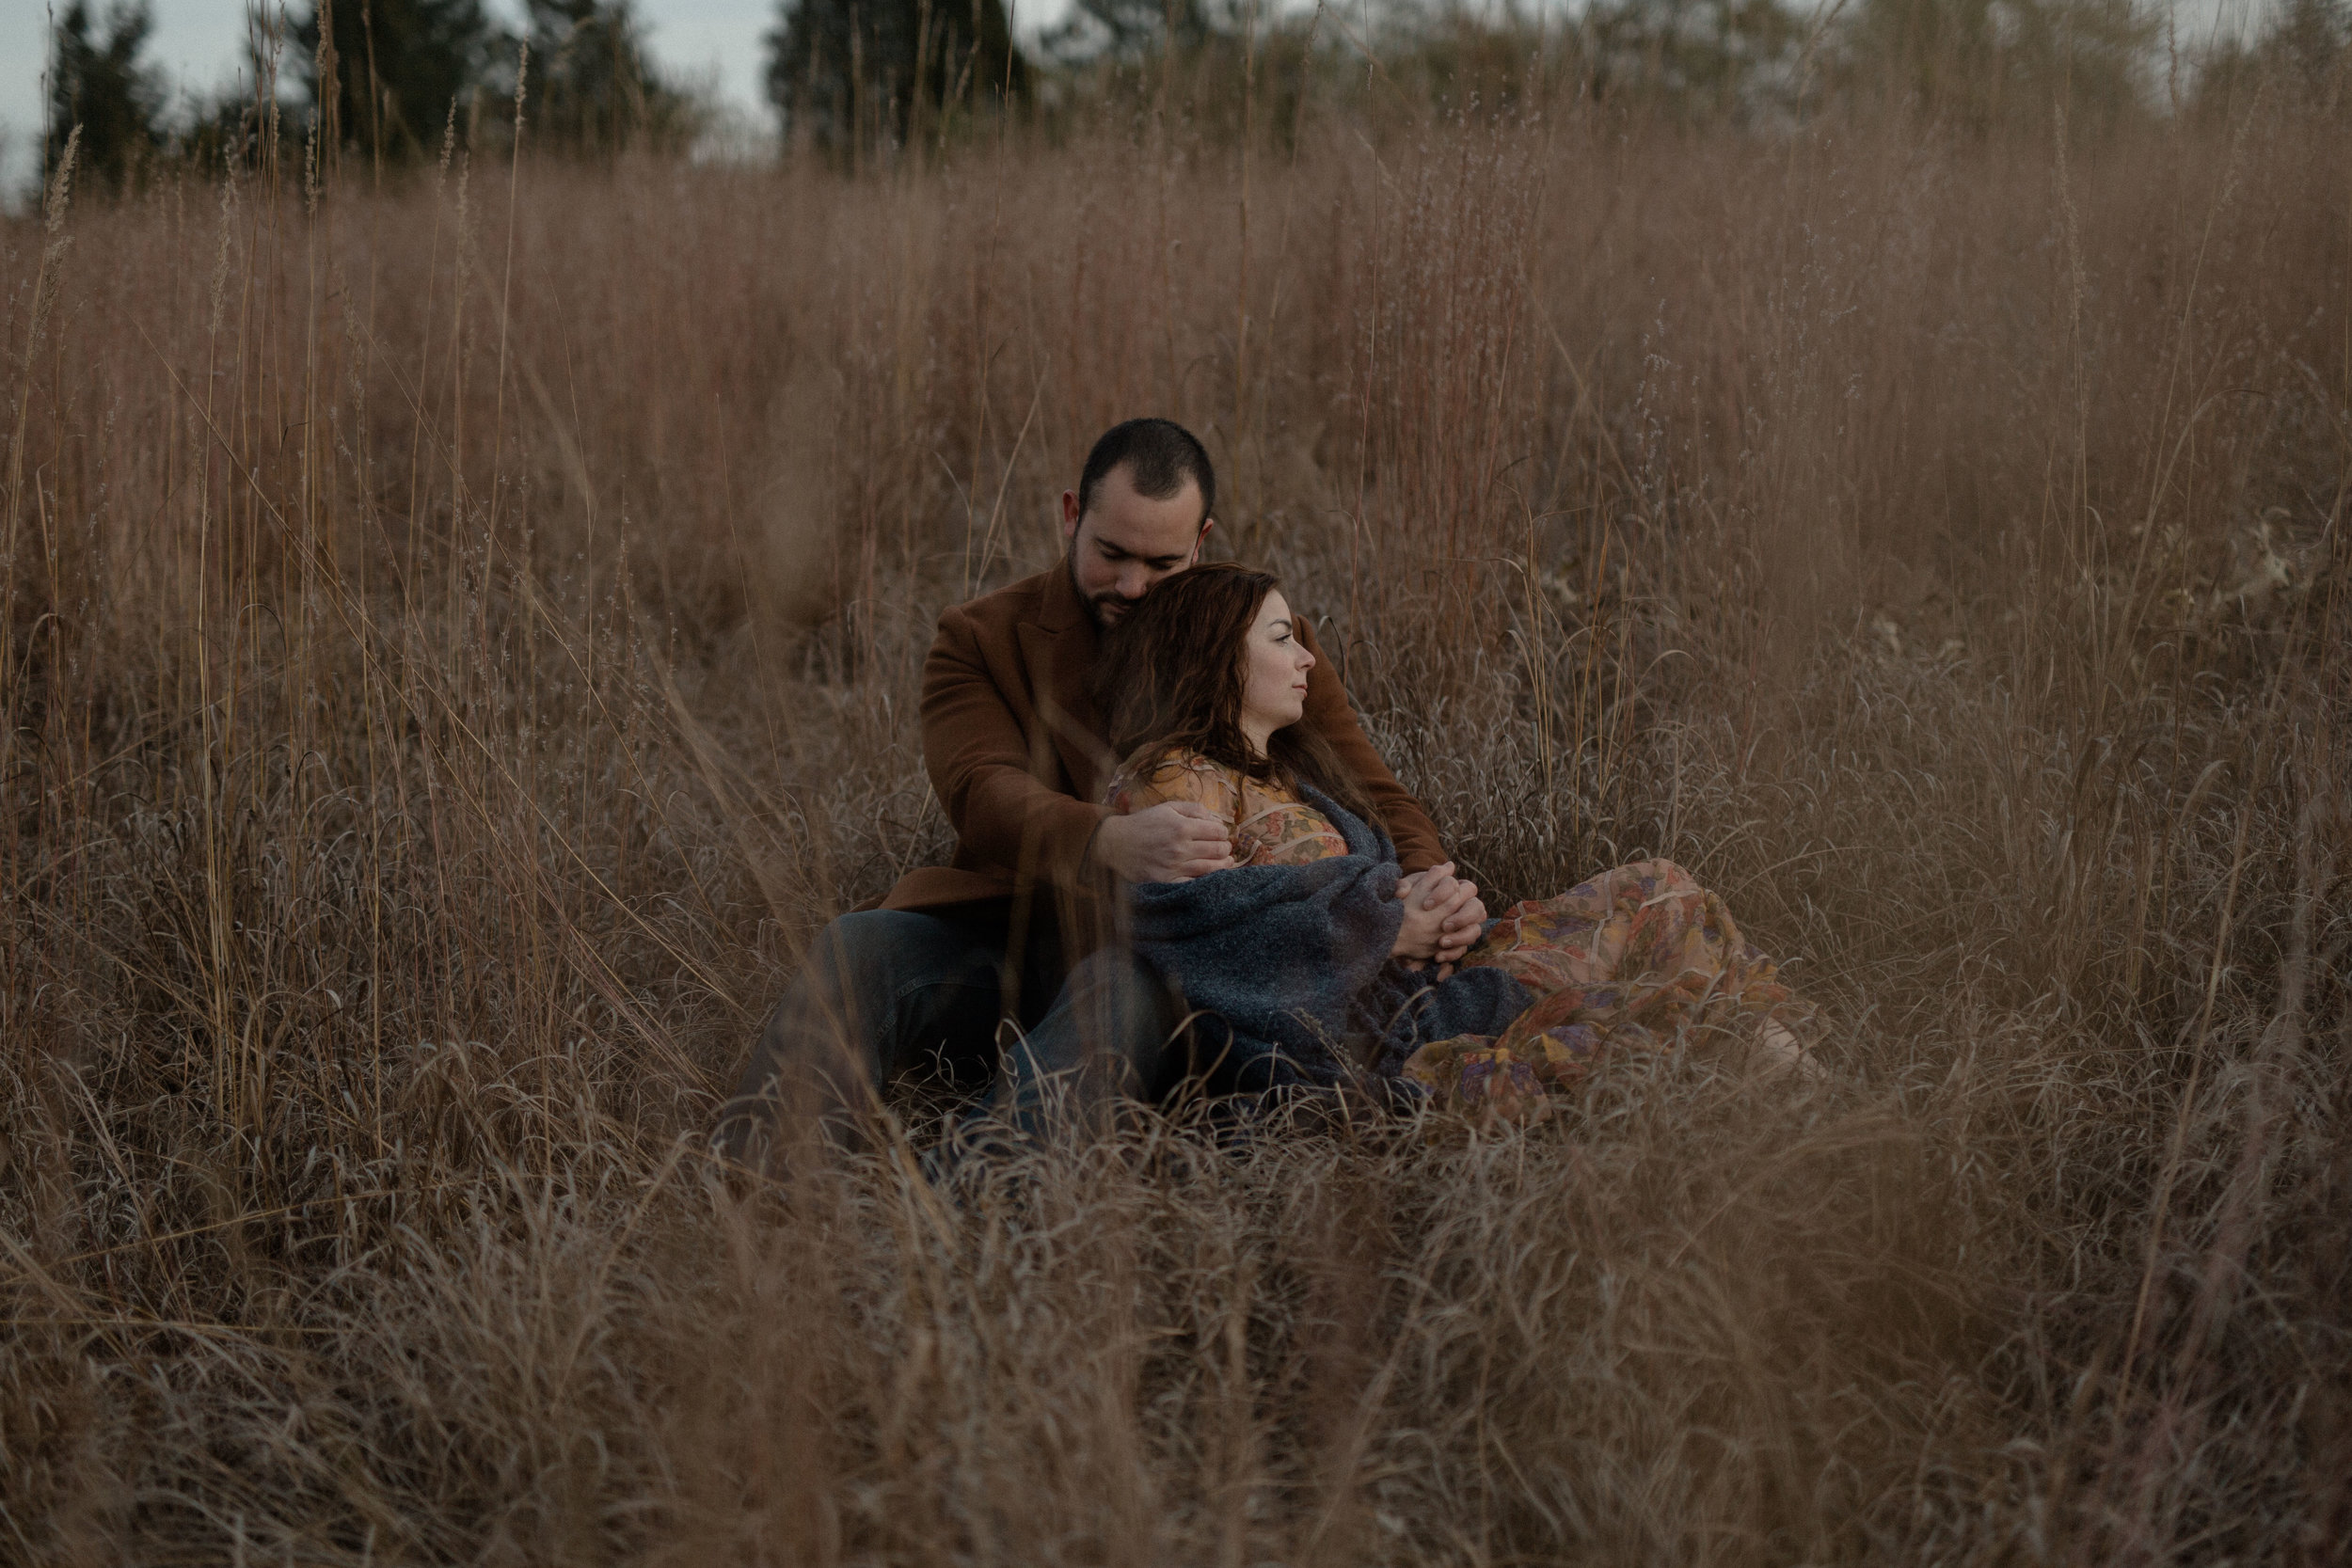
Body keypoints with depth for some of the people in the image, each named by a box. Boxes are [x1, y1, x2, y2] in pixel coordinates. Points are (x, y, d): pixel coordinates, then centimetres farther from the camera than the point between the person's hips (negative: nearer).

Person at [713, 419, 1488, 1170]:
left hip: (1167, 959, -1)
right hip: (1010, 936, 1)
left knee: (1122, 988, -39)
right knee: (856, 946, -30)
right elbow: (986, 795, -12)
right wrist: (1112, 841, -34)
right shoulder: (982, 638, 7)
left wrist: (1423, 879, -13)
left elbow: (1368, 792, 12)